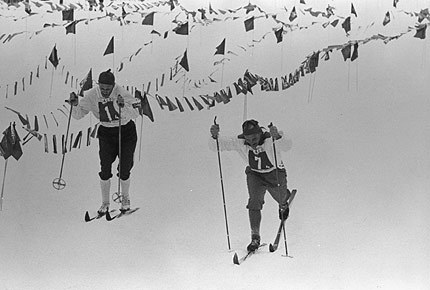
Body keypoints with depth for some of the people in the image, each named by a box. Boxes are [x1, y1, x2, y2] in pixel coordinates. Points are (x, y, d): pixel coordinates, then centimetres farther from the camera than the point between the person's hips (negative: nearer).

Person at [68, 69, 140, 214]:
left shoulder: (121, 93, -24)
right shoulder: (91, 95, -14)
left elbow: (135, 114, -29)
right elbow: (78, 115, -8)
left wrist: (124, 106, -47)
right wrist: (75, 105, -28)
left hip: (126, 132, -2)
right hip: (106, 133, 2)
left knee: (124, 170, -2)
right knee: (105, 169, -6)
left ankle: (125, 198, 25)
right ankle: (105, 203, 9)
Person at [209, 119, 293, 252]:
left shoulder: (270, 139, -36)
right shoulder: (239, 142, -27)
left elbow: (286, 146, -54)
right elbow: (215, 146, -26)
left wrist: (277, 136, -73)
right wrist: (214, 136, -47)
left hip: (275, 174, -1)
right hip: (255, 175, 1)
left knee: (280, 198, 21)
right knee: (254, 201, -20)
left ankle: (284, 204, 61)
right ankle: (255, 237, -11)